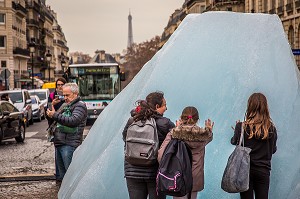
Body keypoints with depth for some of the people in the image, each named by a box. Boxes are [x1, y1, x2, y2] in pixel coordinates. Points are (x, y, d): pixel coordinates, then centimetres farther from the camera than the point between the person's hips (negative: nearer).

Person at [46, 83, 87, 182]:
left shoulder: (80, 106, -4)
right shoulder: (65, 106, 24)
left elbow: (73, 121, -20)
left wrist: (55, 115, -19)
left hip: (69, 144, -9)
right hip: (58, 143, 9)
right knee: (61, 174, 13)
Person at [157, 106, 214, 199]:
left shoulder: (173, 133, -10)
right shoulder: (202, 135, -5)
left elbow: (161, 156, -16)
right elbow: (209, 137, 20)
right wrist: (209, 130, 36)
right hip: (195, 180, 2)